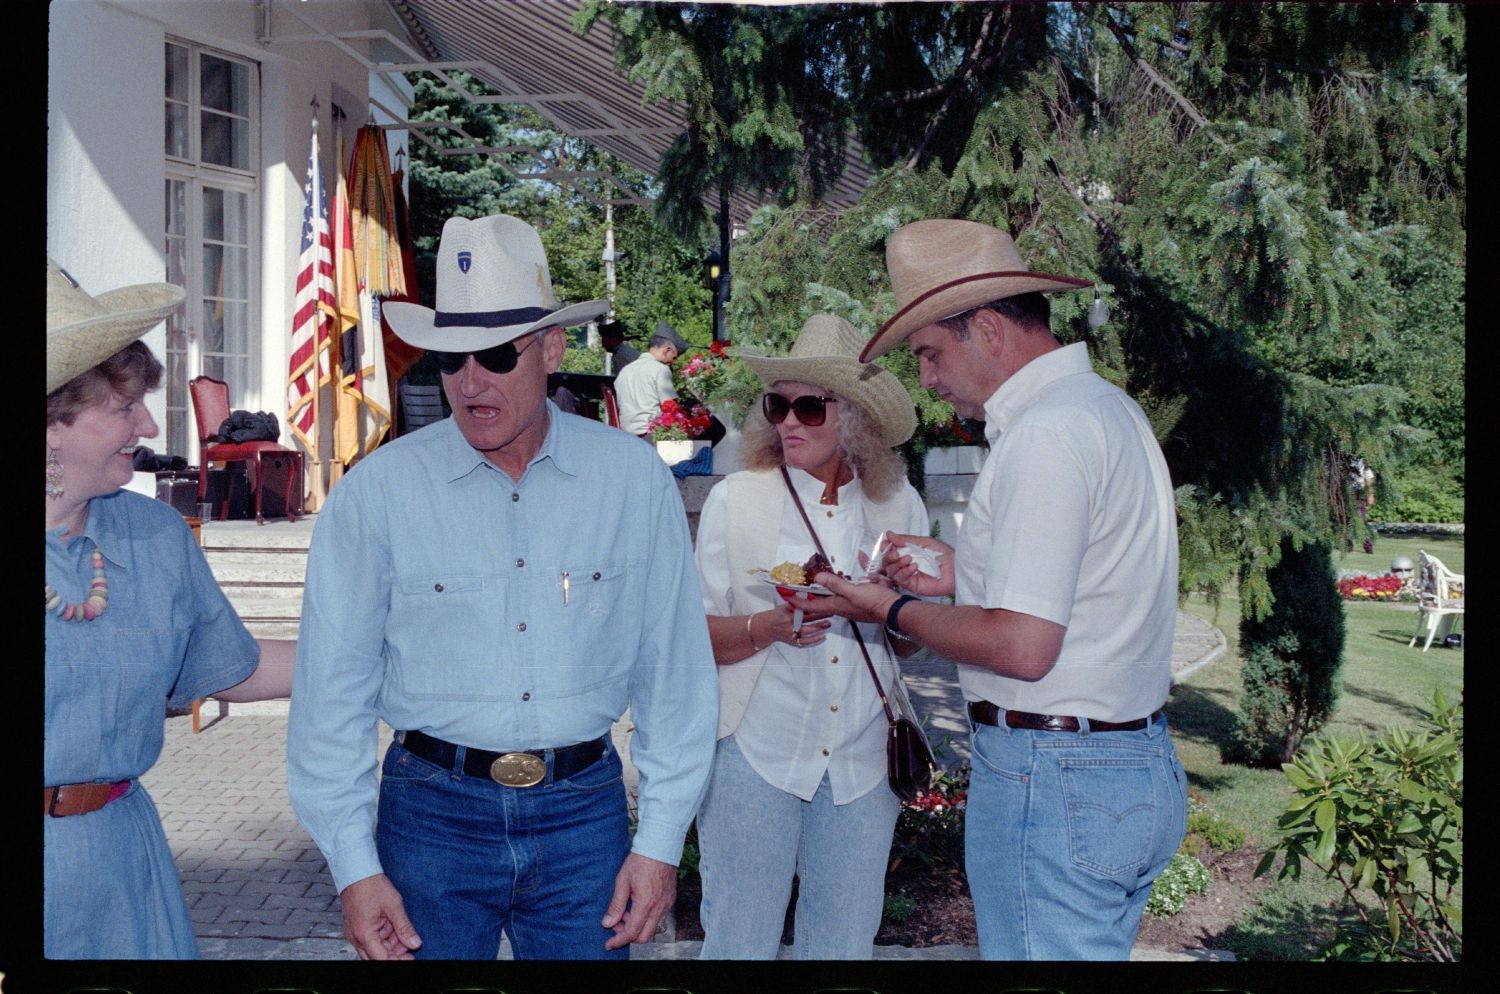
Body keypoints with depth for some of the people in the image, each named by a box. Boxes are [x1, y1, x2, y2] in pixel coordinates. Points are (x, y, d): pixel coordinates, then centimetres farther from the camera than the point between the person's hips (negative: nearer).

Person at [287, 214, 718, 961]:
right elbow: (333, 690, -3)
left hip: (585, 813, 1)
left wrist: (660, 841, 0)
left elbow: (673, 671, 1)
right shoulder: (375, 494, -7)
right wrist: (355, 867, -5)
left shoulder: (635, 480, -4)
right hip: (433, 813, -1)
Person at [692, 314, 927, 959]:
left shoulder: (900, 505, 3)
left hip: (861, 760, 2)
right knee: (740, 944, 5)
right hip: (756, 754, -2)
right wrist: (768, 627, -22)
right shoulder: (735, 499, -4)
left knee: (846, 944, 13)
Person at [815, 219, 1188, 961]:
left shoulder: (1044, 433, -19)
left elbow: (1023, 647, -23)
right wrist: (967, 576, 14)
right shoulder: (1108, 406, 13)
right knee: (1094, 950, 17)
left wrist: (895, 611, -8)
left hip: (1053, 781, -10)